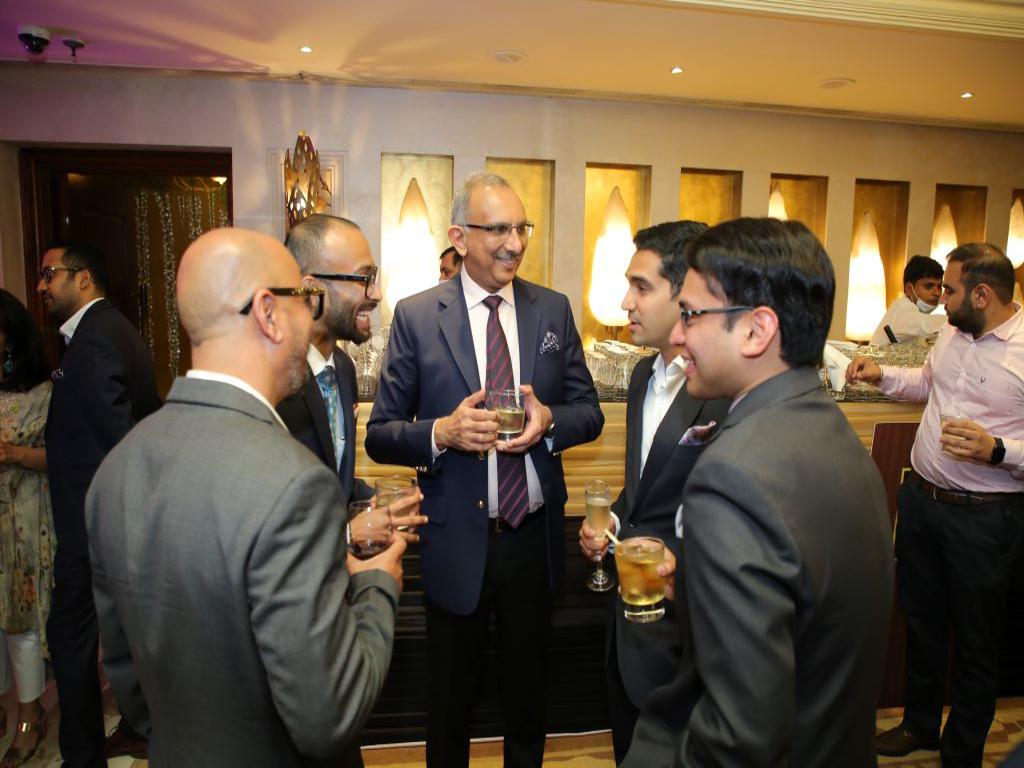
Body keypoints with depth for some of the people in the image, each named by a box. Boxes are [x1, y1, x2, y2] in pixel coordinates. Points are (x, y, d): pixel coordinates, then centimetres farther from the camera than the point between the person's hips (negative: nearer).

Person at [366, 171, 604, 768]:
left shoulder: (554, 310, 0)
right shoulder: (416, 316, -9)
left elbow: (590, 413, 3)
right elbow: (381, 435, -7)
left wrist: (549, 421, -18)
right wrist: (442, 432, -25)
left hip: (535, 536, 3)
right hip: (458, 541, -2)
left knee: (528, 685, 25)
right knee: (452, 696, 20)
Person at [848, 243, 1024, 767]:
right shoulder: (952, 332, 3)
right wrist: (881, 376, 7)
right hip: (920, 495, 7)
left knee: (974, 640, 12)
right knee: (920, 616, 21)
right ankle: (920, 723, 42)